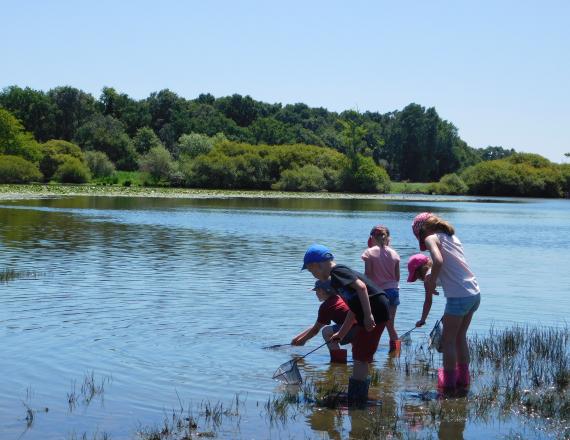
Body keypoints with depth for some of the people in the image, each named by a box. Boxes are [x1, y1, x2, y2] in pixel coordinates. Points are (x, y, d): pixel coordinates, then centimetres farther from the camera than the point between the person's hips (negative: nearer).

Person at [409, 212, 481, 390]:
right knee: (460, 337, 20)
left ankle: (448, 381, 11)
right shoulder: (451, 236, 18)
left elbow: (438, 261, -24)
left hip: (459, 297, -8)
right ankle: (462, 377, 26)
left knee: (448, 340, 6)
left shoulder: (431, 238, -6)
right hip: (475, 293, 8)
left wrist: (431, 284, -11)